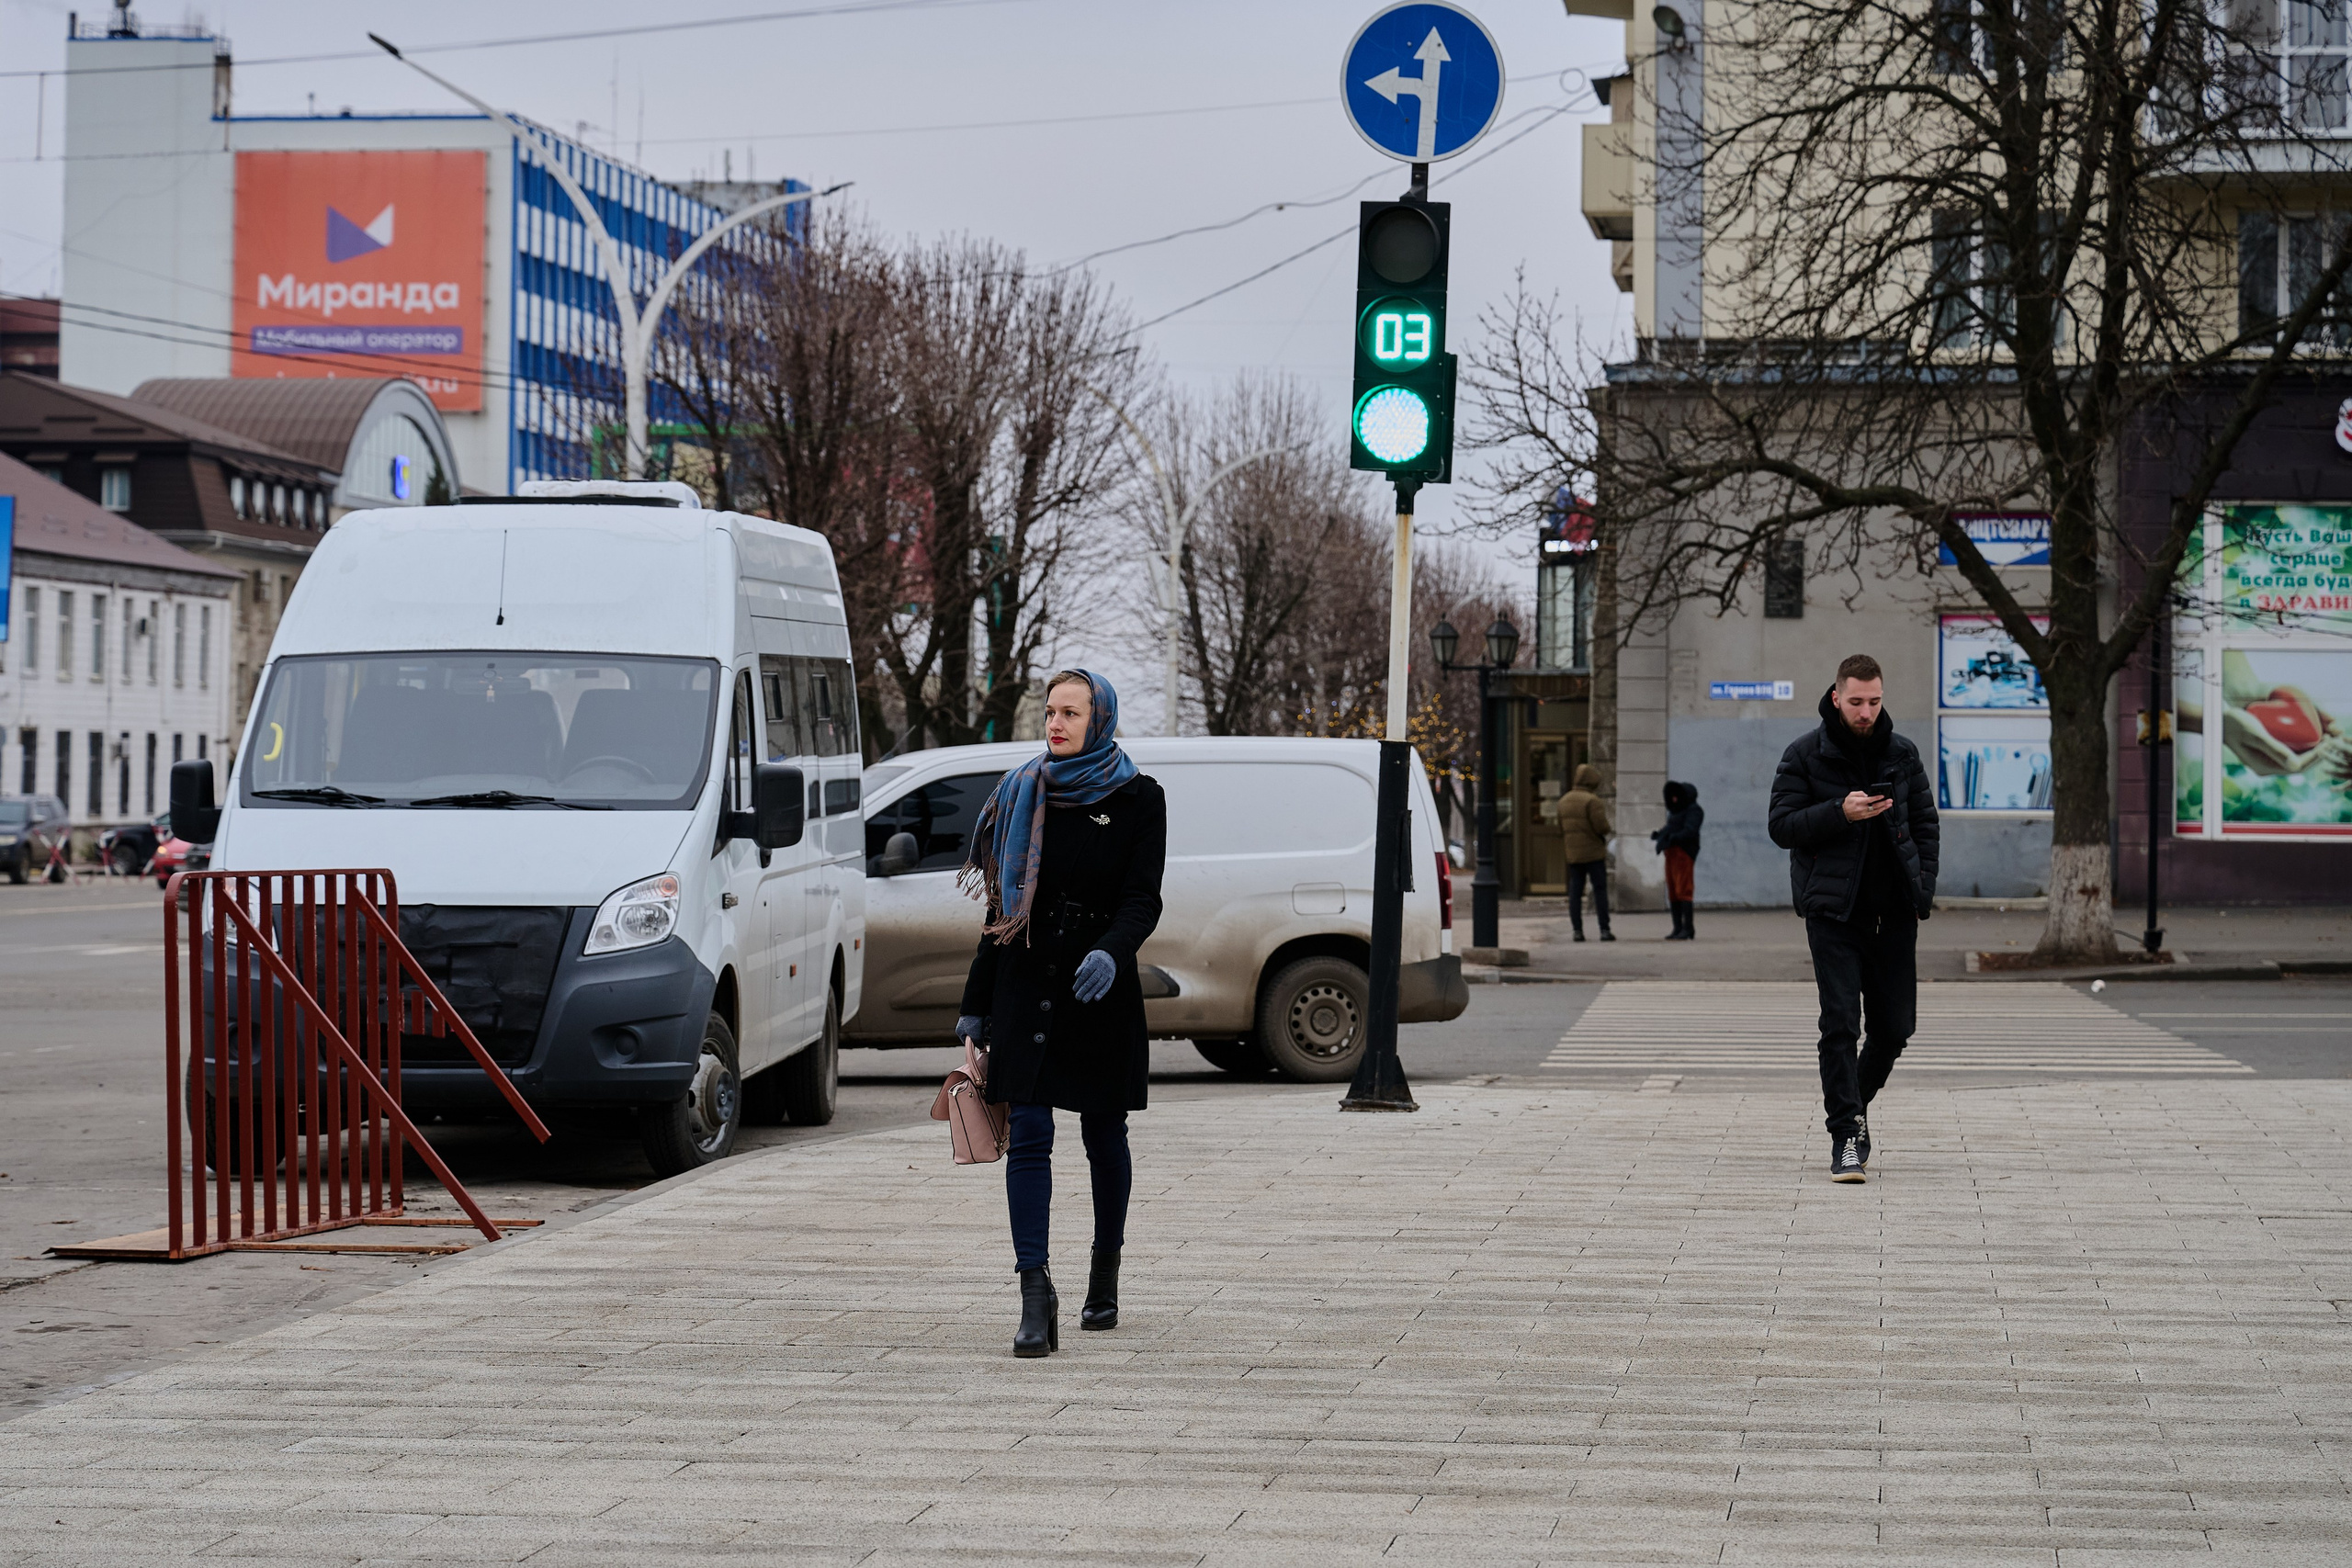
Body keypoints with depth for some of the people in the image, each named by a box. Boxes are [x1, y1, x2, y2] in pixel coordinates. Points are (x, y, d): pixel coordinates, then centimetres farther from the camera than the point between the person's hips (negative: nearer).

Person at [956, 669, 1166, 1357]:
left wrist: (1111, 952, -31)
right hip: (1026, 985, 2)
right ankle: (1036, 1300, -14)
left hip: (1101, 991, -2)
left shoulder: (1138, 800, -1)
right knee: (1028, 1137, -8)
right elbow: (1003, 904, 13)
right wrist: (976, 1004, 12)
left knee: (1104, 1135, 9)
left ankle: (1105, 1275, 29)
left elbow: (1143, 900, -9)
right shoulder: (1025, 794, 8)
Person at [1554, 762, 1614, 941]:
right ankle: (1605, 930, -4)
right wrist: (1605, 818, 3)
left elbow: (1561, 828, 13)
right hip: (1593, 852, -6)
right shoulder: (1592, 801, -14)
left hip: (1573, 853, 6)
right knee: (1600, 890, -1)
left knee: (1575, 892, 6)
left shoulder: (1564, 801, 9)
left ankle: (1577, 930, 2)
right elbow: (1602, 828, -18)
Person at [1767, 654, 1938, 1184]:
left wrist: (1923, 887, 3)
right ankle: (1846, 1137, -7)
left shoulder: (1902, 754, 9)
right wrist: (1840, 813, -19)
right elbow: (1782, 826, -5)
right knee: (1841, 1022, -10)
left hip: (1894, 911, 4)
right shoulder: (1805, 755, -1)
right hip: (1834, 910, -4)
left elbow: (1925, 823, 15)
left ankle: (1854, 1104, 29)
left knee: (1895, 1025, 5)